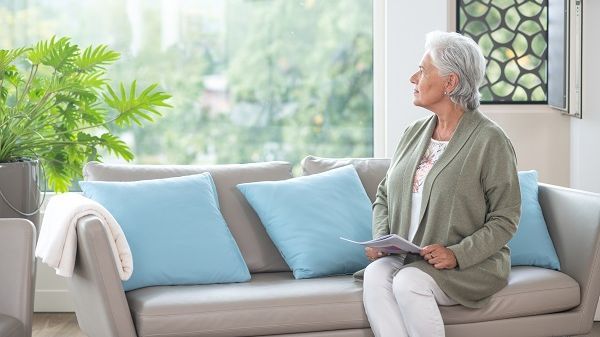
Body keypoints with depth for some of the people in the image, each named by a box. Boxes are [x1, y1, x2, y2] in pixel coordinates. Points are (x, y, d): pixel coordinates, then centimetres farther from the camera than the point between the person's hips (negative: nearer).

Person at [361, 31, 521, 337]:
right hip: (406, 259, 5)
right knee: (374, 275, -27)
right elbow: (384, 195, 19)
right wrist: (379, 238, 0)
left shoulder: (490, 140, -8)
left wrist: (457, 254, -20)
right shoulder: (414, 133, 12)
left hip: (471, 264, -5)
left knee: (409, 281, -33)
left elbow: (505, 219, -7)